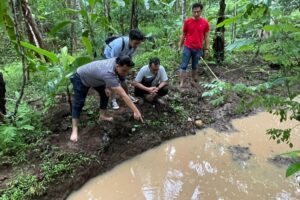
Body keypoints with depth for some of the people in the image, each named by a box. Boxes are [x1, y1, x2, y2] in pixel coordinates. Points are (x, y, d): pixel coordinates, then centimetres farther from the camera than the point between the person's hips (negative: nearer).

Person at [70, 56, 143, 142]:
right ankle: (74, 130, -10)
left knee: (105, 93, 8)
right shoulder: (108, 73, -46)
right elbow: (123, 95, -50)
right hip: (80, 78, -8)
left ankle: (103, 115, 21)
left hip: (93, 77, 9)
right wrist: (136, 111, -50)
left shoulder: (117, 61, -22)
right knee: (78, 103, -13)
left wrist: (108, 87, -9)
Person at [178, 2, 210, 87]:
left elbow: (206, 37, 4)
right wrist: (179, 46, 4)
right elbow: (183, 35, 6)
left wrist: (206, 49, 1)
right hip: (187, 47, -1)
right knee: (184, 66, -3)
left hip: (198, 49, 1)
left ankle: (194, 81, 25)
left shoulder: (205, 23, -1)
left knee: (194, 66, 12)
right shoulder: (187, 21, -1)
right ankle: (181, 83, 1)